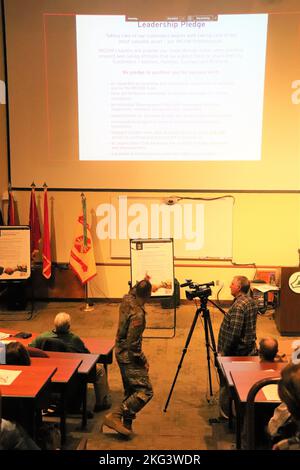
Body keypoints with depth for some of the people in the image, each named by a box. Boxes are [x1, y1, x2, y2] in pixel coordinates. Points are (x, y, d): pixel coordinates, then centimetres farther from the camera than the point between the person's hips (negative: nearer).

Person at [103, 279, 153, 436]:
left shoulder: (127, 299, -5)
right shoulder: (138, 314, -28)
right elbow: (133, 345, -25)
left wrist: (142, 283, 28)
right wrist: (144, 361, -12)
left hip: (121, 354, 10)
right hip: (130, 357, -10)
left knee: (130, 390, 18)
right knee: (145, 391, -5)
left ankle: (127, 424, 25)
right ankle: (115, 416, -5)